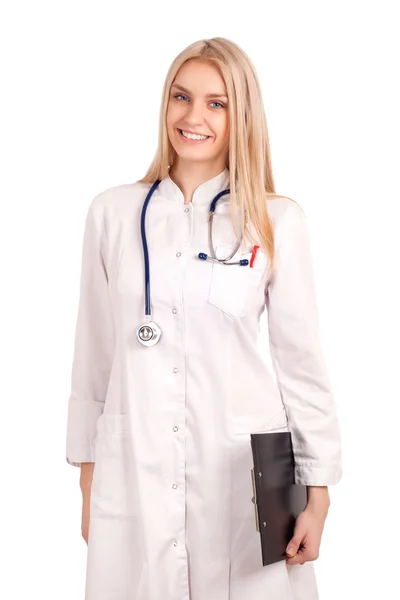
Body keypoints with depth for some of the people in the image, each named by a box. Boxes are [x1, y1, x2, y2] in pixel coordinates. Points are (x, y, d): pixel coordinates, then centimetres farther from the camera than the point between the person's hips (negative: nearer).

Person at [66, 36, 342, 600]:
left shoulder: (278, 220, -3)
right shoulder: (112, 211, 2)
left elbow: (302, 361, 1)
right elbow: (93, 353, 7)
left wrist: (317, 495, 0)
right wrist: (88, 481, 9)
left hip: (242, 468, -1)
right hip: (133, 470, 2)